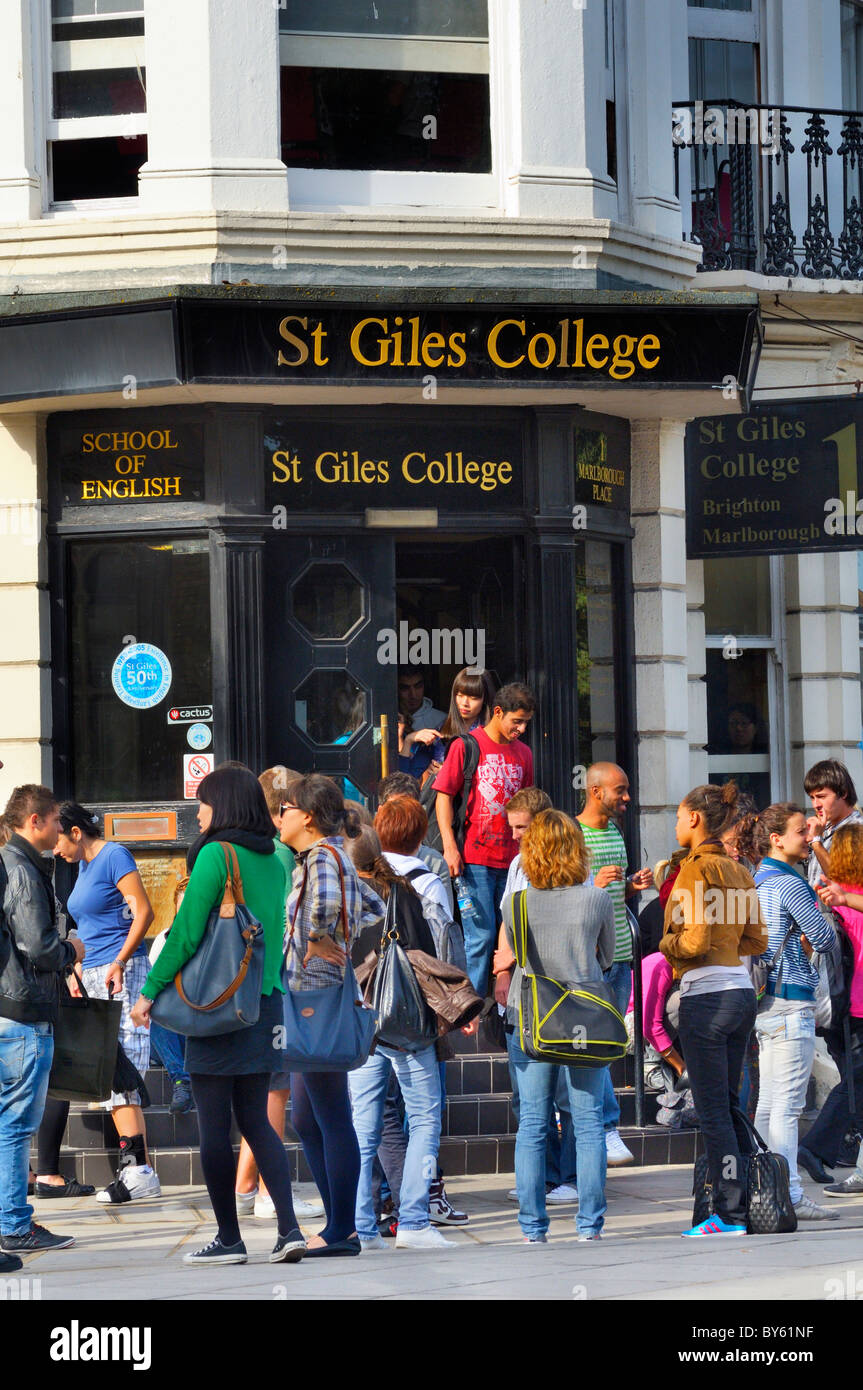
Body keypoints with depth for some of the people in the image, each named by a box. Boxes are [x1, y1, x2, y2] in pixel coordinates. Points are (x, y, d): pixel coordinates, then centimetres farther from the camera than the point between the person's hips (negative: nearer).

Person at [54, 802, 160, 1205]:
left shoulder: (114, 856, -8)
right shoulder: (84, 866, 18)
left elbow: (144, 912, -15)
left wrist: (119, 963, -18)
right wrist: (79, 971, 15)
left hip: (123, 973, -10)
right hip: (94, 976, 10)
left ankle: (139, 1171, -17)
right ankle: (133, 1167, 6)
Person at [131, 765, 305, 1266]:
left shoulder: (216, 854, -11)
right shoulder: (274, 861, 10)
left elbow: (186, 932, -13)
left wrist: (151, 990, -6)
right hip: (266, 1001, 7)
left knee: (214, 1124, 1)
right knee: (256, 1119, 11)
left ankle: (229, 1239, 3)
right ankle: (290, 1228, 0)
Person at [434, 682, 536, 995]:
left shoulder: (522, 753, 14)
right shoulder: (466, 746, -2)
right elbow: (443, 796, -3)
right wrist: (450, 846, -12)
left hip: (510, 861, 5)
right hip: (475, 859, -5)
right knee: (481, 936, -9)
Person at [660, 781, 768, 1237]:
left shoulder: (696, 870, -11)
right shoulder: (738, 872, 13)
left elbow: (695, 942, -17)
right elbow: (756, 941, 14)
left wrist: (667, 944, 2)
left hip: (705, 994, -8)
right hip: (742, 990, 8)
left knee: (713, 1111, -4)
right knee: (730, 1105, 16)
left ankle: (731, 1214, -4)